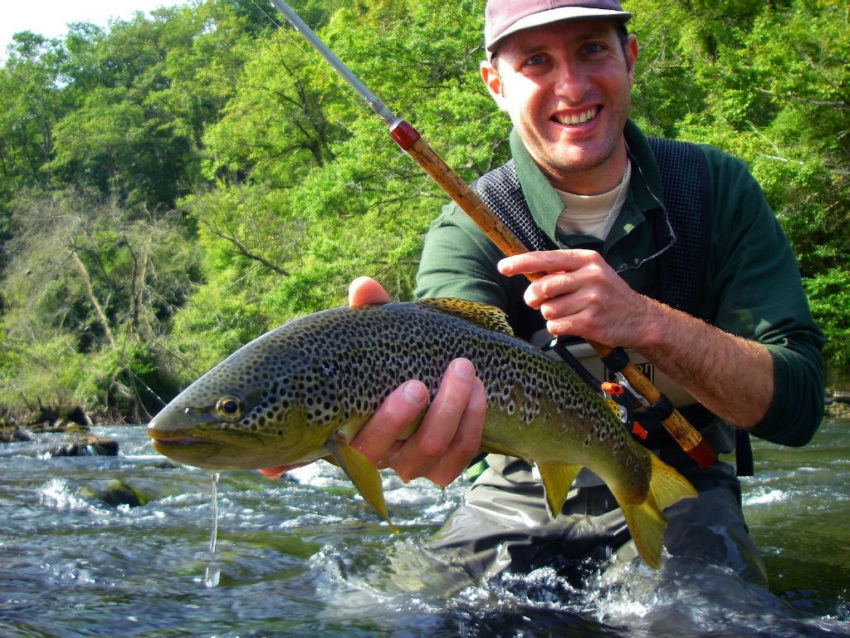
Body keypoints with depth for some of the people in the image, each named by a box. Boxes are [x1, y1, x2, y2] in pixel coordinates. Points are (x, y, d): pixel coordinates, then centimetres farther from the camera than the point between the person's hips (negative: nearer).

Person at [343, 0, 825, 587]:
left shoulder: (717, 189, -9)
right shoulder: (466, 229, -12)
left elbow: (799, 405, -16)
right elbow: (460, 371, -34)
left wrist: (645, 322, -33)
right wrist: (403, 414, -59)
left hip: (677, 493, 0)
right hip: (524, 494, 1)